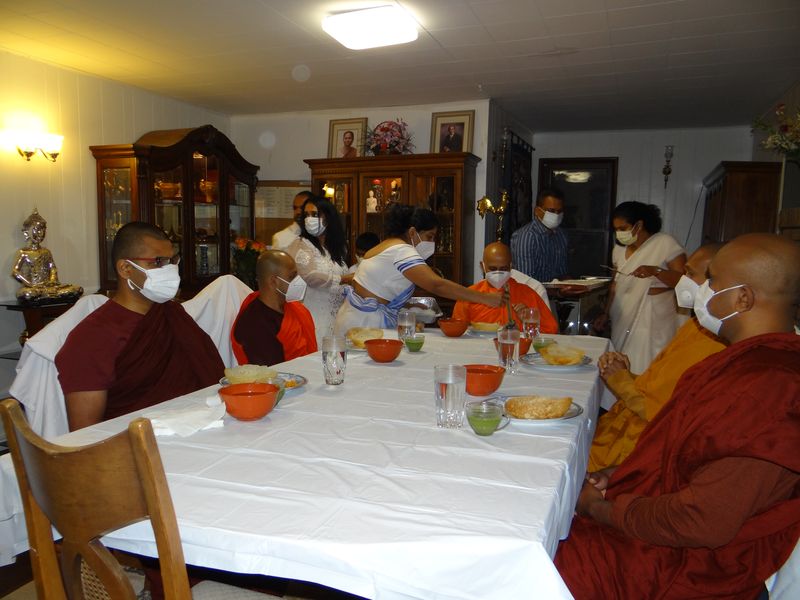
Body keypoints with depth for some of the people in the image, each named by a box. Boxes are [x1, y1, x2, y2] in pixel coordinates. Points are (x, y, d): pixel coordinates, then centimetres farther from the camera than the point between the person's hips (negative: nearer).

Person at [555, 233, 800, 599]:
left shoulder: (767, 390, -28)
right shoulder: (754, 360, 7)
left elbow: (704, 522, -30)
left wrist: (601, 509, -16)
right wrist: (618, 476, 5)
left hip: (675, 566, -10)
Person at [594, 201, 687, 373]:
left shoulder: (666, 243, -7)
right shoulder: (619, 249, 12)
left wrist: (655, 271, -25)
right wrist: (606, 314, 15)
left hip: (653, 322, -5)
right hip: (623, 321, 6)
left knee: (645, 369, -8)